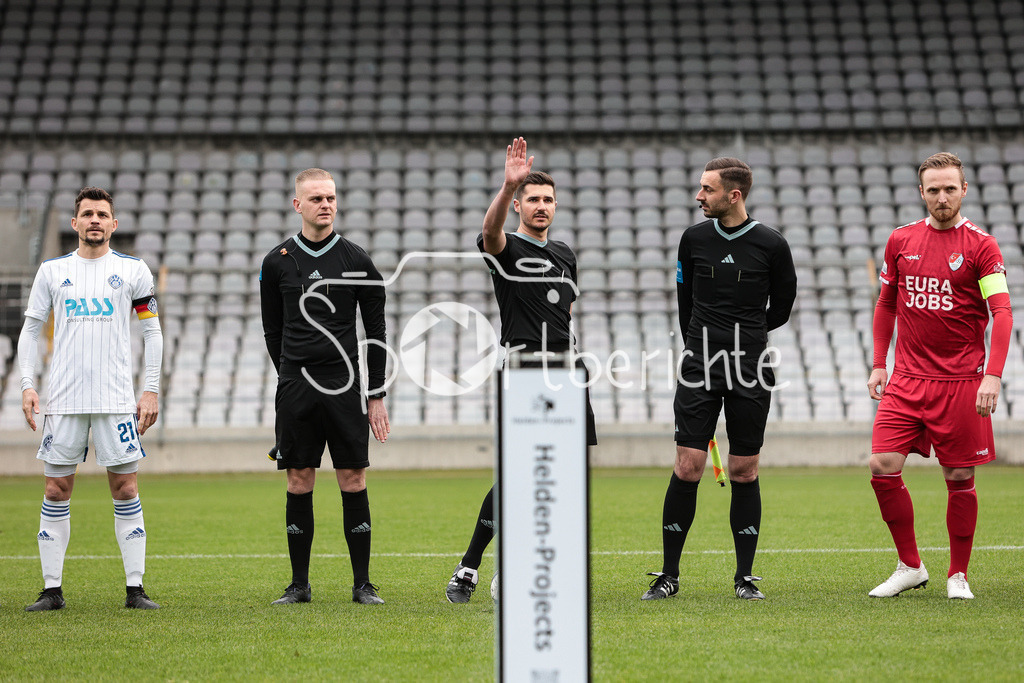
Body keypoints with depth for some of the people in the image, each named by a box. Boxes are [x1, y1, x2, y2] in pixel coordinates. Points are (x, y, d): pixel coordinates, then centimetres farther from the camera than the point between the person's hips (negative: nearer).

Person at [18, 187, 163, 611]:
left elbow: (152, 332, 8)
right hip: (63, 399, 1)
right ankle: (52, 589, 6)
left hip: (117, 400, -1)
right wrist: (27, 385, 0)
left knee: (126, 489, -2)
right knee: (56, 490, 1)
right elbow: (31, 329, 11)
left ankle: (135, 589, 1)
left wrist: (151, 390, 1)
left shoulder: (133, 270, 5)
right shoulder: (53, 270, 8)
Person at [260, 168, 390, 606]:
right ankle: (299, 584, 10)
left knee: (353, 480, -2)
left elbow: (376, 332, 6)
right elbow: (272, 329, 14)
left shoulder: (356, 262, 3)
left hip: (345, 386, -1)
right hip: (295, 388, 1)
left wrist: (376, 394, 2)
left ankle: (362, 584, 5)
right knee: (299, 482, 2)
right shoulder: (277, 262, 4)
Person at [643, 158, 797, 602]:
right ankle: (669, 575, 4)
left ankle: (745, 577, 12)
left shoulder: (771, 245, -2)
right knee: (687, 466, -4)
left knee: (744, 471, 2)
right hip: (699, 367, 1)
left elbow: (781, 307, 10)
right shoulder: (694, 238, 4)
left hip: (751, 373, -1)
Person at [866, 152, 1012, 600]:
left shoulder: (980, 245, -4)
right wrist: (879, 364, 14)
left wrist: (993, 375, -21)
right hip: (907, 379, 3)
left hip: (961, 383, -3)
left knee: (959, 478, 2)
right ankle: (910, 567, 9)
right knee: (883, 467, -6)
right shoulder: (901, 241, 8)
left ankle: (958, 575, 17)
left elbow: (1002, 312, -10)